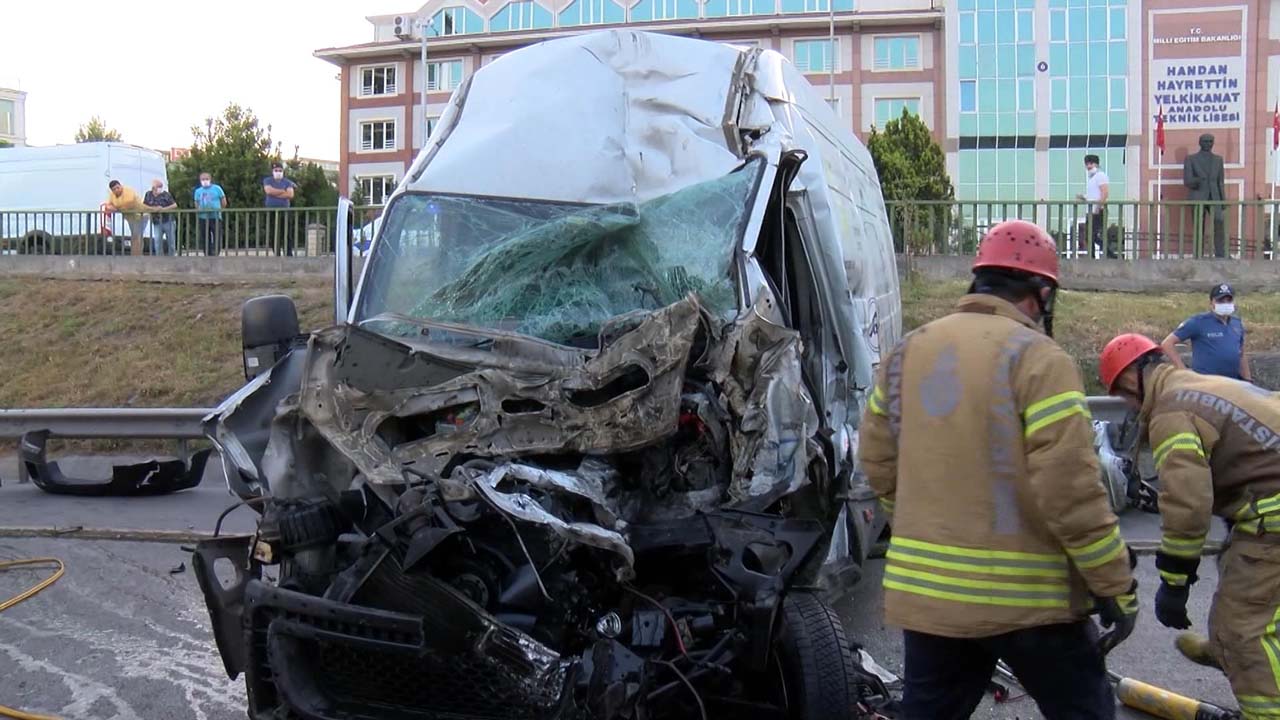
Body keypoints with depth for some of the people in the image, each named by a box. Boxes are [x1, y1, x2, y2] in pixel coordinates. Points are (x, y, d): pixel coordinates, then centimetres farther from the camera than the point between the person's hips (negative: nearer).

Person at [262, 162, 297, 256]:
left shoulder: (287, 182, 9)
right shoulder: (267, 180, 9)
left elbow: (290, 195, -7)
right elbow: (269, 191, -11)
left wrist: (275, 193, -8)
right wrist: (283, 191, -5)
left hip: (285, 210, 0)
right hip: (271, 212, 0)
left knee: (287, 235, -5)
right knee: (274, 235, 1)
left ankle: (289, 255, -5)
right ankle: (277, 255, 5)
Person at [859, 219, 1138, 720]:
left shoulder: (906, 353, 6)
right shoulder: (1037, 359, -12)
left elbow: (879, 464, 12)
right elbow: (1071, 490, -18)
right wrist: (1117, 587, -8)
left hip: (926, 592, 5)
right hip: (1029, 595, -5)